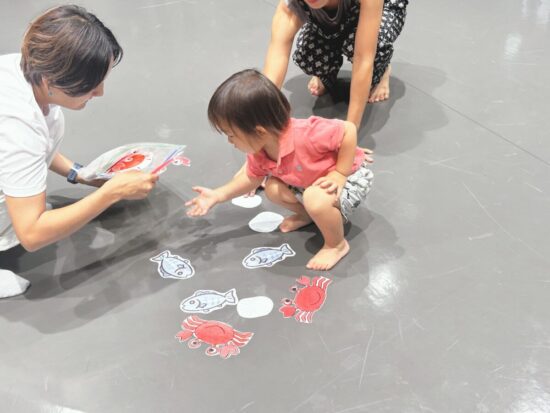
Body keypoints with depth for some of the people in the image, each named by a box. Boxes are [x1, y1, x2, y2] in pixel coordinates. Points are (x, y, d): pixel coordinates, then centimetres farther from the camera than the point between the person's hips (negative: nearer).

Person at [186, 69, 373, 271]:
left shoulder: (307, 135, -40)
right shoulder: (258, 152, -12)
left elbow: (349, 130, -32)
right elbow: (251, 178, 8)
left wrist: (339, 175, -31)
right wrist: (218, 195, 1)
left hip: (351, 175, -8)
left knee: (316, 199, -33)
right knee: (273, 188, 0)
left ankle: (336, 245, -7)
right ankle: (307, 214, 25)